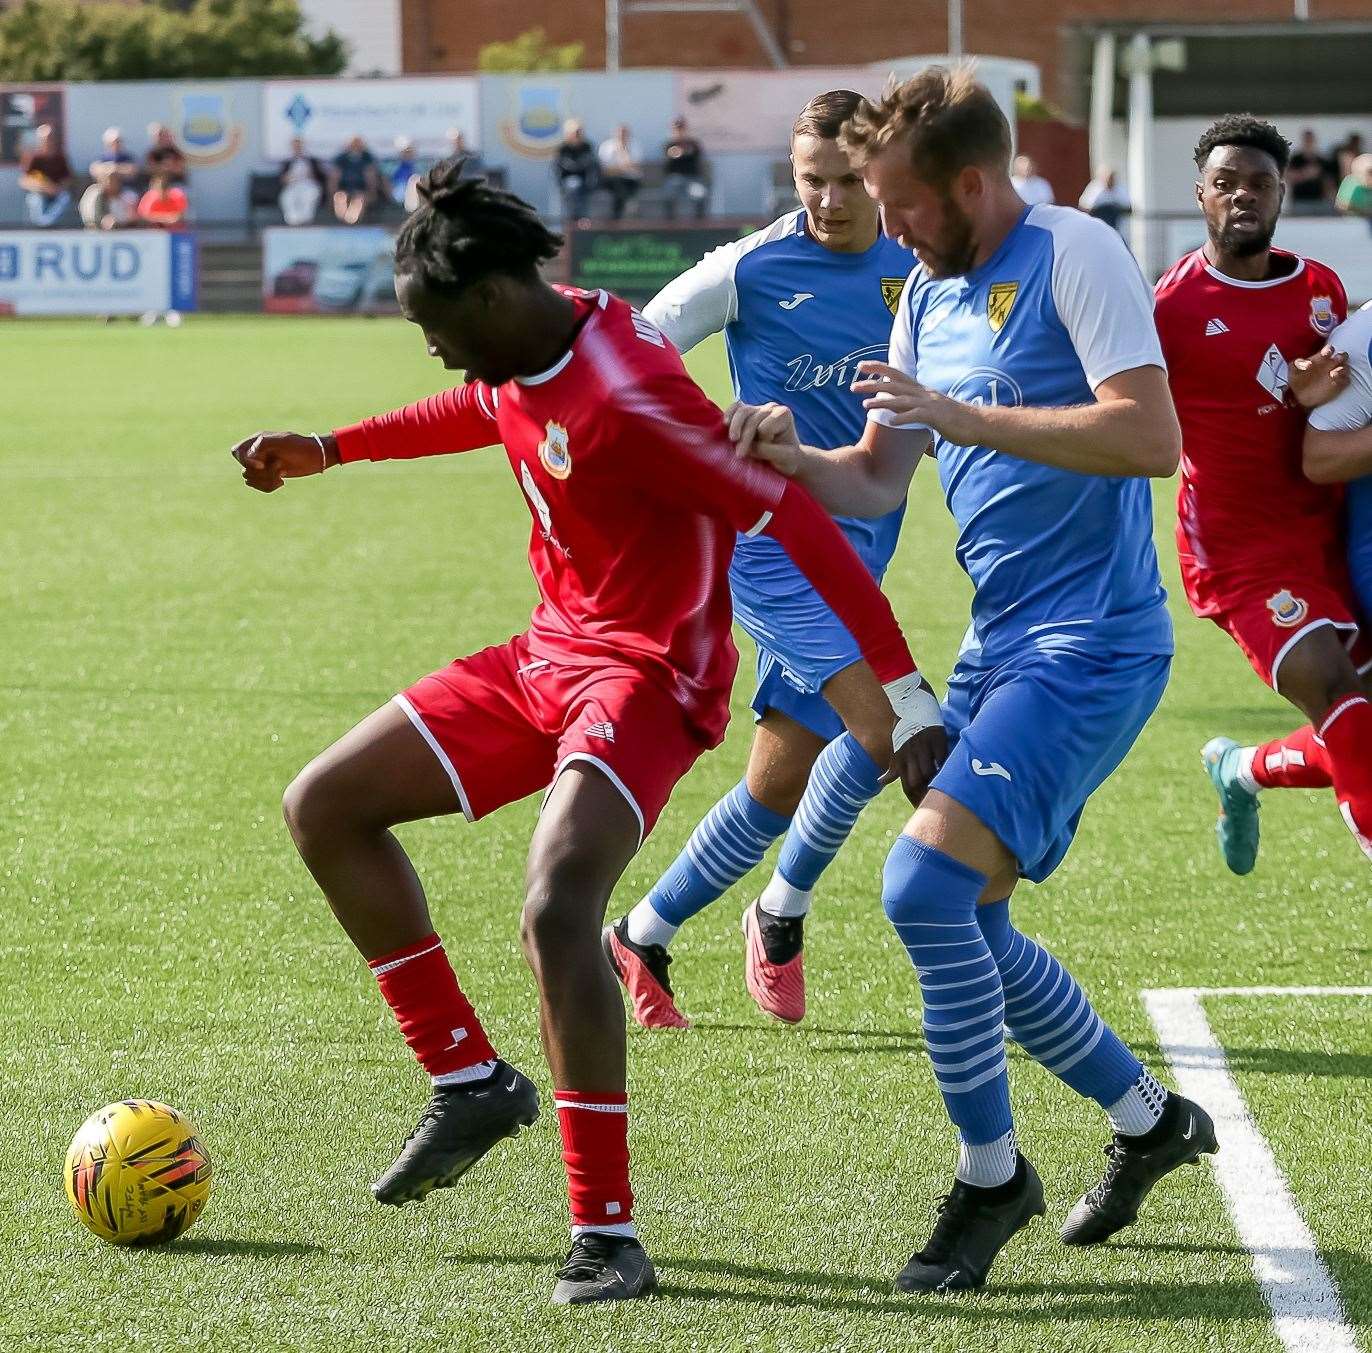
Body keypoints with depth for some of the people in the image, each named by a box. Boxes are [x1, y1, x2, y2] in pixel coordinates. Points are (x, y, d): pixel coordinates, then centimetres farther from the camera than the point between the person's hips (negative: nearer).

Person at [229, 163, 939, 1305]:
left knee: (556, 912, -30)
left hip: (645, 676, -10)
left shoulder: (628, 398, -27)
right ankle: (470, 1081, 19)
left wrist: (905, 701, -30)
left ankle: (608, 1237, -24)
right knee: (324, 807, 12)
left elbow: (797, 524, -28)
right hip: (547, 654, 10)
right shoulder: (519, 363, 2)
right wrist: (332, 450, 35)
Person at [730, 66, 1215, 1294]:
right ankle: (1150, 1122, 33)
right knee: (967, 931, 13)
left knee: (928, 882, -20)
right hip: (1001, 645, 9)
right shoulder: (929, 295, 13)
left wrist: (964, 416, -23)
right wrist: (792, 459, -4)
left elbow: (1152, 437, -23)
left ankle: (991, 1175, -3)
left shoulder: (1072, 255, -12)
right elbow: (877, 481, 17)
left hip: (1091, 645, -9)